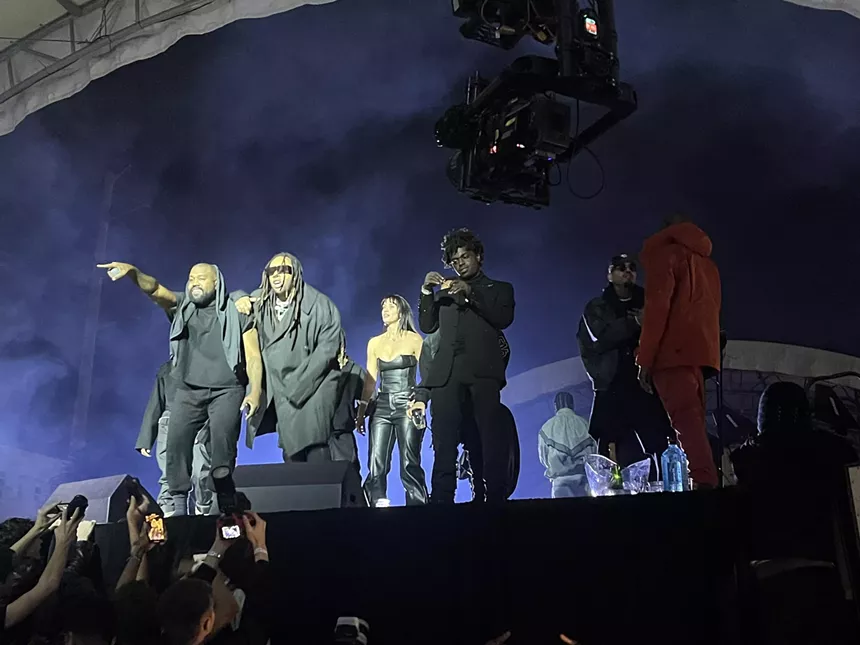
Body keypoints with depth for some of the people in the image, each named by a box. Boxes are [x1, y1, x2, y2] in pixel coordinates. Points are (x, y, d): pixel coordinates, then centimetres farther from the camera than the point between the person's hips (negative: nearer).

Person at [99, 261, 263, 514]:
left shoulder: (237, 315, 7)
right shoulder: (181, 307, 14)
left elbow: (253, 356, 1)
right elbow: (156, 289, -4)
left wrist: (256, 391, -13)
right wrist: (133, 272, -24)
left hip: (227, 391, -3)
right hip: (188, 391, 3)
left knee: (222, 445, -13)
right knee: (176, 441, -11)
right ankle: (178, 505, -7)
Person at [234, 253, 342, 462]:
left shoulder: (319, 305, -7)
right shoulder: (260, 301, 8)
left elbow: (327, 350, -11)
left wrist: (297, 384, -15)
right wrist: (238, 301, 1)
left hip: (314, 384, -5)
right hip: (279, 388, 5)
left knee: (315, 452, -18)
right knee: (291, 452, 4)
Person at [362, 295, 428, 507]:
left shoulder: (414, 339, 3)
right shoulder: (374, 343, 14)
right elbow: (370, 380, 16)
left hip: (406, 406, -4)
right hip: (381, 406, 4)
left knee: (409, 465, -6)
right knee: (376, 465, -4)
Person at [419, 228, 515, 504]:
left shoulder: (500, 289, 18)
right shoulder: (445, 291, 26)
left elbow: (504, 318, -1)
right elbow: (427, 326, 17)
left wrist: (470, 293, -7)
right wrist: (426, 292, 4)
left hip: (482, 371, -2)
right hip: (446, 373, 3)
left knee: (491, 440, -10)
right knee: (443, 444, -7)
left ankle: (497, 499, -9)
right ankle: (441, 502, -8)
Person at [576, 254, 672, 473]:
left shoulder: (647, 304, 18)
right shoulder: (596, 308, 12)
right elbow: (597, 340, -5)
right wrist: (634, 322, -9)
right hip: (612, 389, -2)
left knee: (660, 447, -10)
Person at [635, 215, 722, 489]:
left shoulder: (664, 253, 5)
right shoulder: (708, 263, 27)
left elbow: (657, 305, -7)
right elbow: (710, 310, 23)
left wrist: (644, 358, -9)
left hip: (675, 351, -7)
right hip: (702, 350, 7)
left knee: (685, 420, -16)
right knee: (692, 419, 7)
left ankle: (704, 484, -27)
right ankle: (705, 483, 0)